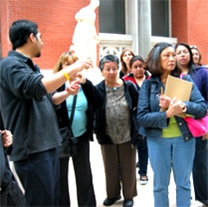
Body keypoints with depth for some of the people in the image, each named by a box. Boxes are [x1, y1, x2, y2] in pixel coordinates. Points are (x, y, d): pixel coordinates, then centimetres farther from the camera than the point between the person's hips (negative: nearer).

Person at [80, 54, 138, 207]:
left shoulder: (129, 86, -4)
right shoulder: (98, 90, -5)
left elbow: (139, 106, 0)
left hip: (127, 136, 0)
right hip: (107, 137, 1)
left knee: (128, 167, 11)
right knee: (111, 167, 16)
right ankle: (113, 194, 35)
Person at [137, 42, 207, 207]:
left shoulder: (185, 79, -1)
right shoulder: (148, 84, -4)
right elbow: (142, 117, -11)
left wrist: (182, 105, -25)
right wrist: (167, 113, -25)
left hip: (184, 138, 1)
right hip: (158, 140, -1)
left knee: (183, 183, 14)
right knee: (160, 185, 13)